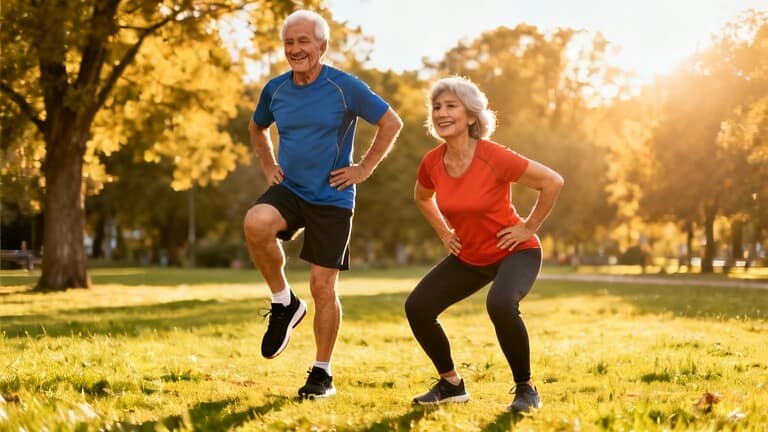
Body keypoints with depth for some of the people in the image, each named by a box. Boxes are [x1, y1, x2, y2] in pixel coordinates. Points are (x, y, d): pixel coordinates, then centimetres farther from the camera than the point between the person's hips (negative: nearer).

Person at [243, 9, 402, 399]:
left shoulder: (345, 87, -9)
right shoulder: (275, 89, 4)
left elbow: (391, 123, -1)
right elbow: (256, 128, 25)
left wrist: (364, 169, -3)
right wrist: (268, 166, 11)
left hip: (332, 199, -3)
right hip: (288, 191, 3)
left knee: (323, 287, -1)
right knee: (255, 223, -31)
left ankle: (322, 373, 17)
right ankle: (284, 304, -7)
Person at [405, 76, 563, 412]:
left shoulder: (494, 157, -25)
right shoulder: (432, 163, -8)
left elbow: (553, 182, -17)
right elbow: (422, 198, 17)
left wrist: (529, 228, -13)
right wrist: (444, 232, 7)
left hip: (515, 252, -6)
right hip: (468, 257, 6)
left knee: (500, 304, -34)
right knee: (417, 307, -5)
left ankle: (526, 390, -13)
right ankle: (451, 384, 15)